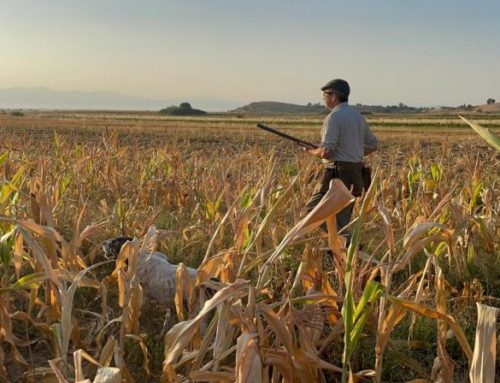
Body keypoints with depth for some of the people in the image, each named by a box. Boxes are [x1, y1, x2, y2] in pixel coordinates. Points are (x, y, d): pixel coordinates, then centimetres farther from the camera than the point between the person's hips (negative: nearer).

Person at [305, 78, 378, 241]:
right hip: (356, 172, 9)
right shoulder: (358, 116, 13)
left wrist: (311, 151, -1)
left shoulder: (334, 117, -14)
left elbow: (326, 152, -20)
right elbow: (373, 145, 20)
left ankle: (346, 241, -15)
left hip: (338, 171, -9)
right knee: (342, 216, 14)